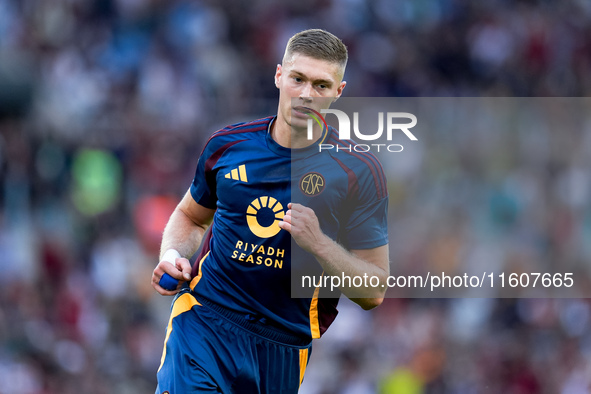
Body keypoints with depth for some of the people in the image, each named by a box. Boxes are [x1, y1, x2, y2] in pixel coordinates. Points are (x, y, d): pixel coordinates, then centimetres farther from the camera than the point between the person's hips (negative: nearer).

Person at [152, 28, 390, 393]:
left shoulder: (359, 171, -4)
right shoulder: (229, 145, 4)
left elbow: (374, 292, -4)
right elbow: (191, 216, 24)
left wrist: (318, 243, -20)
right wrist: (173, 255, 2)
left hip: (286, 346, 0)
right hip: (202, 322, 0)